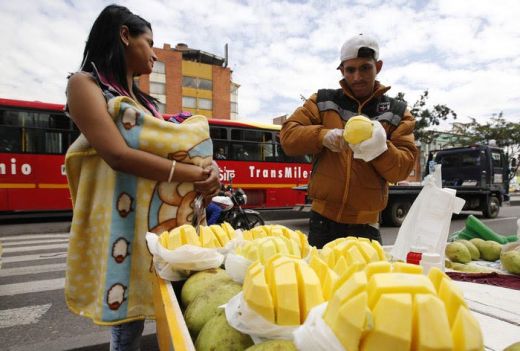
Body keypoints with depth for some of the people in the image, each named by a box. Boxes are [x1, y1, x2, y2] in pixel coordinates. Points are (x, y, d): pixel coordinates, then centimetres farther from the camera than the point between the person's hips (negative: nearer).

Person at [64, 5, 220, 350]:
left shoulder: (143, 99, 18)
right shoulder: (86, 84, -5)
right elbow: (119, 155, -20)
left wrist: (210, 168, -10)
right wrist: (195, 174, -20)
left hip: (162, 214, 7)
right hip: (122, 218, -7)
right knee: (128, 320, 4)